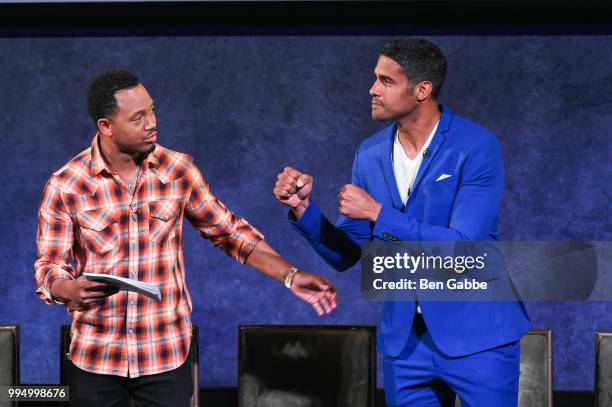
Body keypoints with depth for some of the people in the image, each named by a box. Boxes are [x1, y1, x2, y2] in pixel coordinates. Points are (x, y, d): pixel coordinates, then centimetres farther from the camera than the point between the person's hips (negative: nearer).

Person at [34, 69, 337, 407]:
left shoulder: (178, 170, -1)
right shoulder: (65, 186, -8)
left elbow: (229, 231, 8)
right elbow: (49, 268, -5)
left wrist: (290, 276, -1)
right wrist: (71, 290, -28)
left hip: (167, 354, 1)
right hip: (95, 357, -1)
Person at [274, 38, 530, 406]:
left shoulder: (477, 148, -14)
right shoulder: (371, 154, 3)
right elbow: (346, 255, 6)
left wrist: (378, 213, -23)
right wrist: (304, 208, -11)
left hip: (478, 335, -5)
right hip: (405, 339, 5)